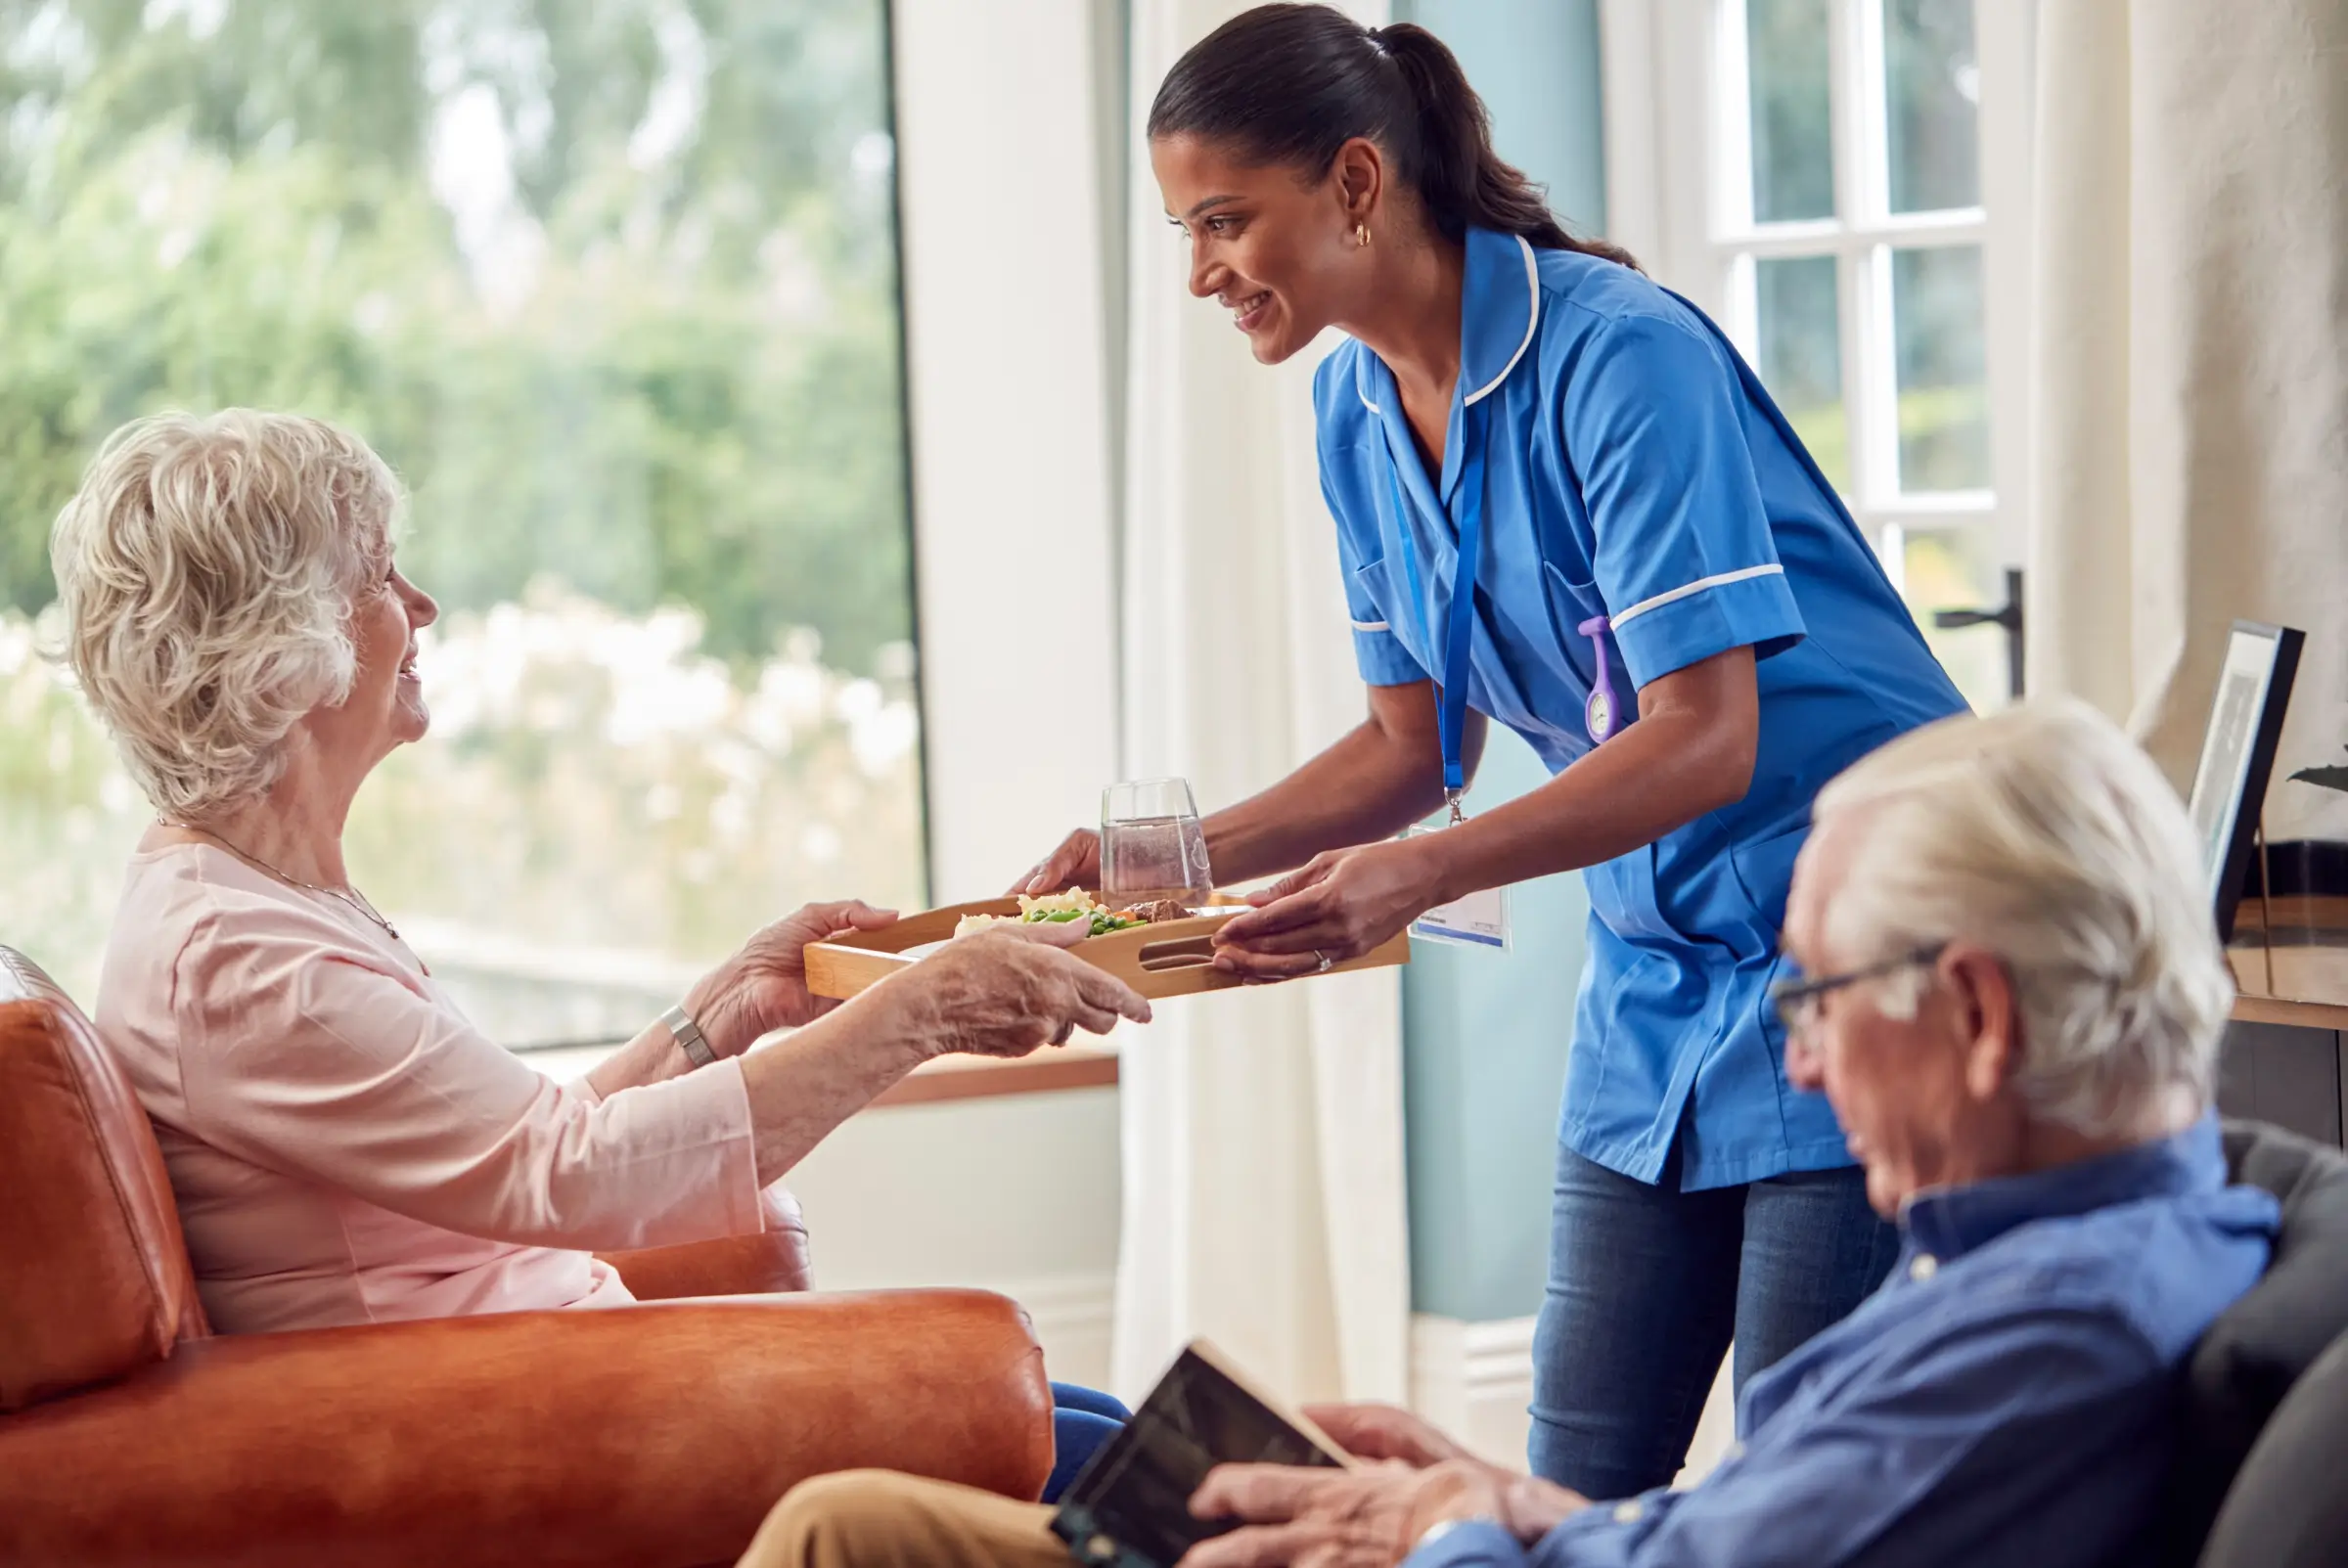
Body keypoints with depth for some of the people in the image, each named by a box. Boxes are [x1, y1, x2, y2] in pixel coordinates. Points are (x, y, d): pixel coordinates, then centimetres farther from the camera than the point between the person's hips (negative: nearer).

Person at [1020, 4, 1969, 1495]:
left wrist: (1423, 875, -34)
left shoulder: (1620, 356, -20)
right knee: (1580, 1478, 6)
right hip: (1657, 965, 8)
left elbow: (1709, 740, -24)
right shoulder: (1359, 411, 4)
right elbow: (1418, 744, 12)